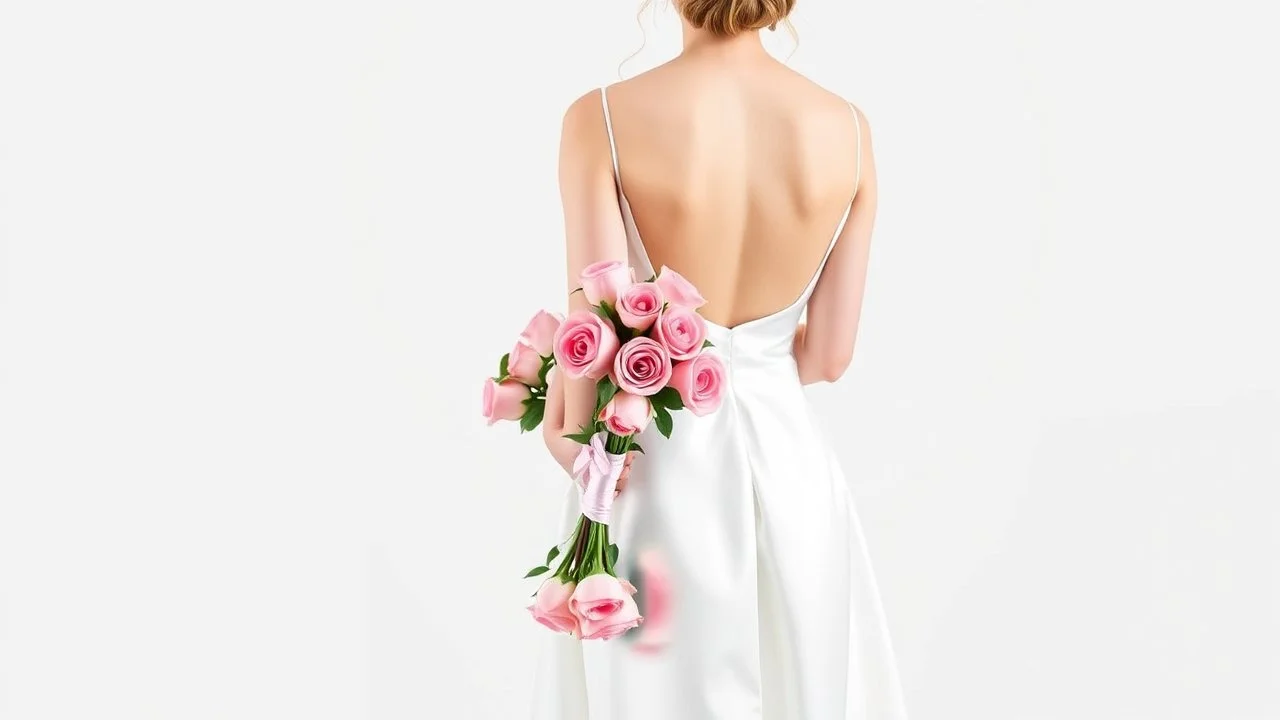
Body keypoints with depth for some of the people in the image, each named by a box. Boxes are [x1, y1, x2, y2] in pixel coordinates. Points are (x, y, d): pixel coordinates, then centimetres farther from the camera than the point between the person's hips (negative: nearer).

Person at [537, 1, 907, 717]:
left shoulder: (604, 119, -14)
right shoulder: (847, 128, -5)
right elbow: (828, 353, -1)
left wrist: (575, 430, 2)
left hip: (659, 463, -2)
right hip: (786, 453, 3)